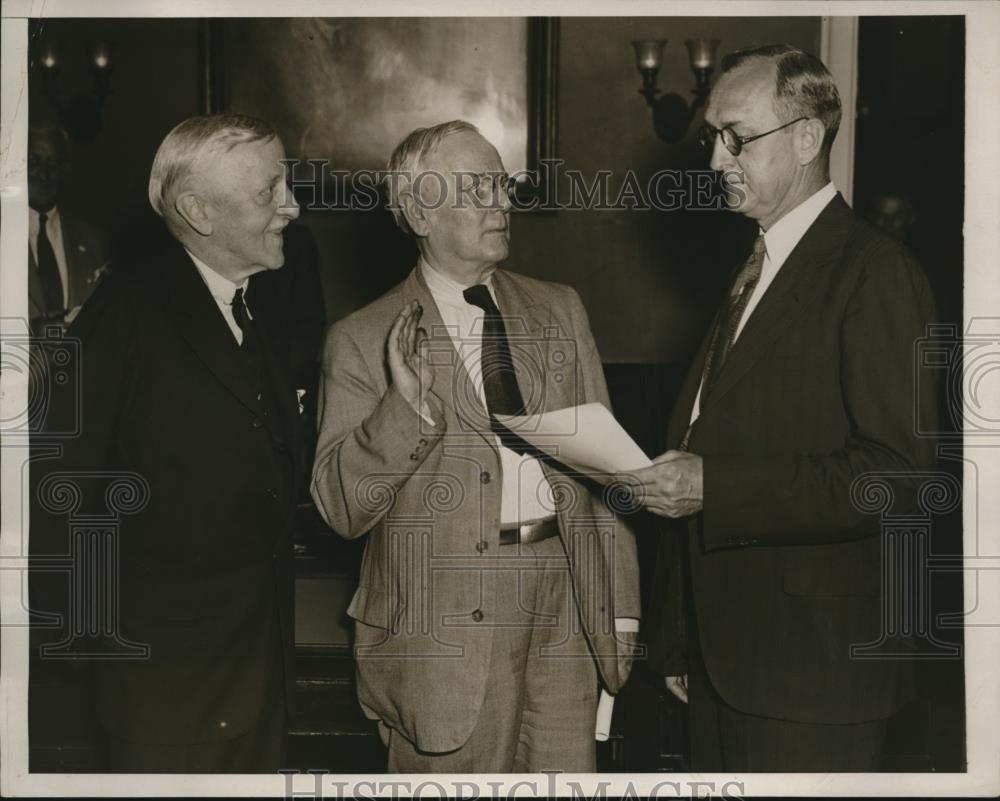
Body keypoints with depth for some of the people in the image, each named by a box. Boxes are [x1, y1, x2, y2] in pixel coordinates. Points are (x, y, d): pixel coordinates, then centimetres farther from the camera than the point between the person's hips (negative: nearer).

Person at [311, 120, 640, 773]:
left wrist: (622, 604, 11)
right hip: (448, 623, -3)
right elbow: (342, 508, -5)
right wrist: (406, 408, -21)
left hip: (565, 603, 4)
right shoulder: (363, 340, -2)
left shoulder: (559, 309, 12)